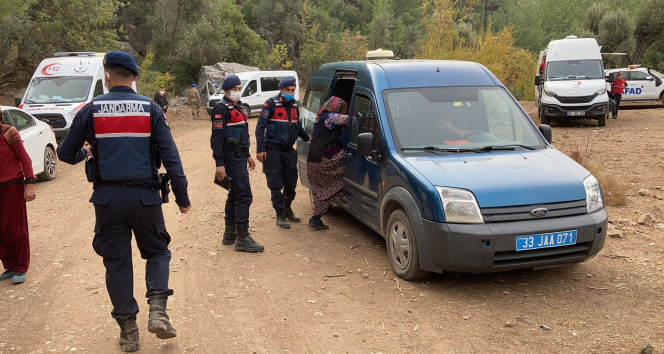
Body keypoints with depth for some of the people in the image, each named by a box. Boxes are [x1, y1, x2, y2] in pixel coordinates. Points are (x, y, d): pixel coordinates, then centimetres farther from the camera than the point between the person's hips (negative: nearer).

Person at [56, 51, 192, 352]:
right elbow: (170, 155, -6)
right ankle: (157, 310, -2)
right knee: (157, 252, 18)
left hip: (107, 198, 1)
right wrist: (182, 197, 0)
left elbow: (65, 154, 7)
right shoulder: (150, 109, -2)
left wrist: (83, 152, 30)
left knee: (117, 262, 12)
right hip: (145, 196, 0)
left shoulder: (91, 110, -1)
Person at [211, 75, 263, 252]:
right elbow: (217, 137, -19)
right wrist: (219, 164, -24)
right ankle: (242, 238, -9)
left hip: (239, 157, 10)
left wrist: (247, 155, 27)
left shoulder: (237, 107, 18)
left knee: (235, 195, 15)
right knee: (244, 195, -12)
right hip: (231, 158, -10)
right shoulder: (221, 109, -13)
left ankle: (230, 234, 24)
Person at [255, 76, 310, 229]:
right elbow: (260, 127, -12)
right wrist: (260, 150, -18)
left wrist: (308, 138, 21)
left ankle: (287, 209, 30)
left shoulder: (294, 105, 10)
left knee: (291, 183, 10)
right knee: (276, 184, -1)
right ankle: (280, 215, 9)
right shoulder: (271, 104, -9)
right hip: (273, 151, -6)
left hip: (289, 150, 6)